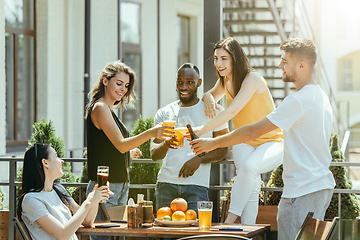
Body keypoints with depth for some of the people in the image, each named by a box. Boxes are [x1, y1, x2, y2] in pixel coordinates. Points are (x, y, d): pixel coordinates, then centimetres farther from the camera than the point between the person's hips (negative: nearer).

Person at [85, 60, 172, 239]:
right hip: (105, 186, -10)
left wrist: (128, 154, 18)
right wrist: (150, 133, -32)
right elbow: (120, 144, -22)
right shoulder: (100, 108, -11)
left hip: (120, 186, 10)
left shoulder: (108, 109, 18)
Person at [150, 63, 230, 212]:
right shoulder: (164, 113, 12)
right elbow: (154, 155, 5)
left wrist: (199, 160, -12)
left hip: (196, 186, -2)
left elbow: (224, 151, 5)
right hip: (166, 184, 2)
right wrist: (166, 145, -18)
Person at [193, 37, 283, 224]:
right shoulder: (225, 82, 6)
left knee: (249, 167, -36)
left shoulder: (253, 79, -18)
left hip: (272, 142, -6)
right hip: (244, 143, 6)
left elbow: (232, 111, -28)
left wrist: (203, 130, -35)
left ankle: (230, 219, -31)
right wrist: (208, 98, -1)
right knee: (252, 184, -24)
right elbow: (211, 95, 26)